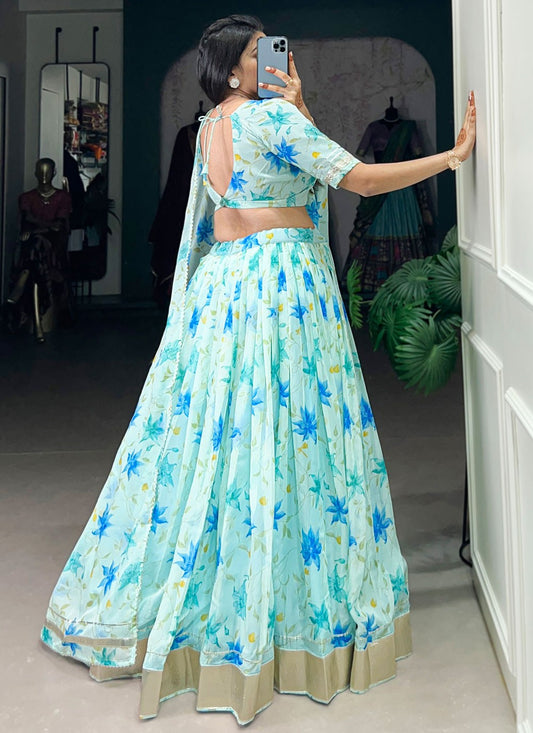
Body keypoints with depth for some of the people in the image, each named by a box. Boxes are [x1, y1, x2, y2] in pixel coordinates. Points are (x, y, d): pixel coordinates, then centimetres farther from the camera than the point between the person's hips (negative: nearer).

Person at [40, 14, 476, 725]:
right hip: (282, 279, -8)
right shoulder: (272, 116, -8)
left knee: (210, 430, 12)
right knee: (282, 432, -2)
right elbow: (361, 178, -12)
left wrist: (294, 103, 8)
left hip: (220, 280, 8)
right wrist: (454, 154, -6)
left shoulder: (210, 126, 16)